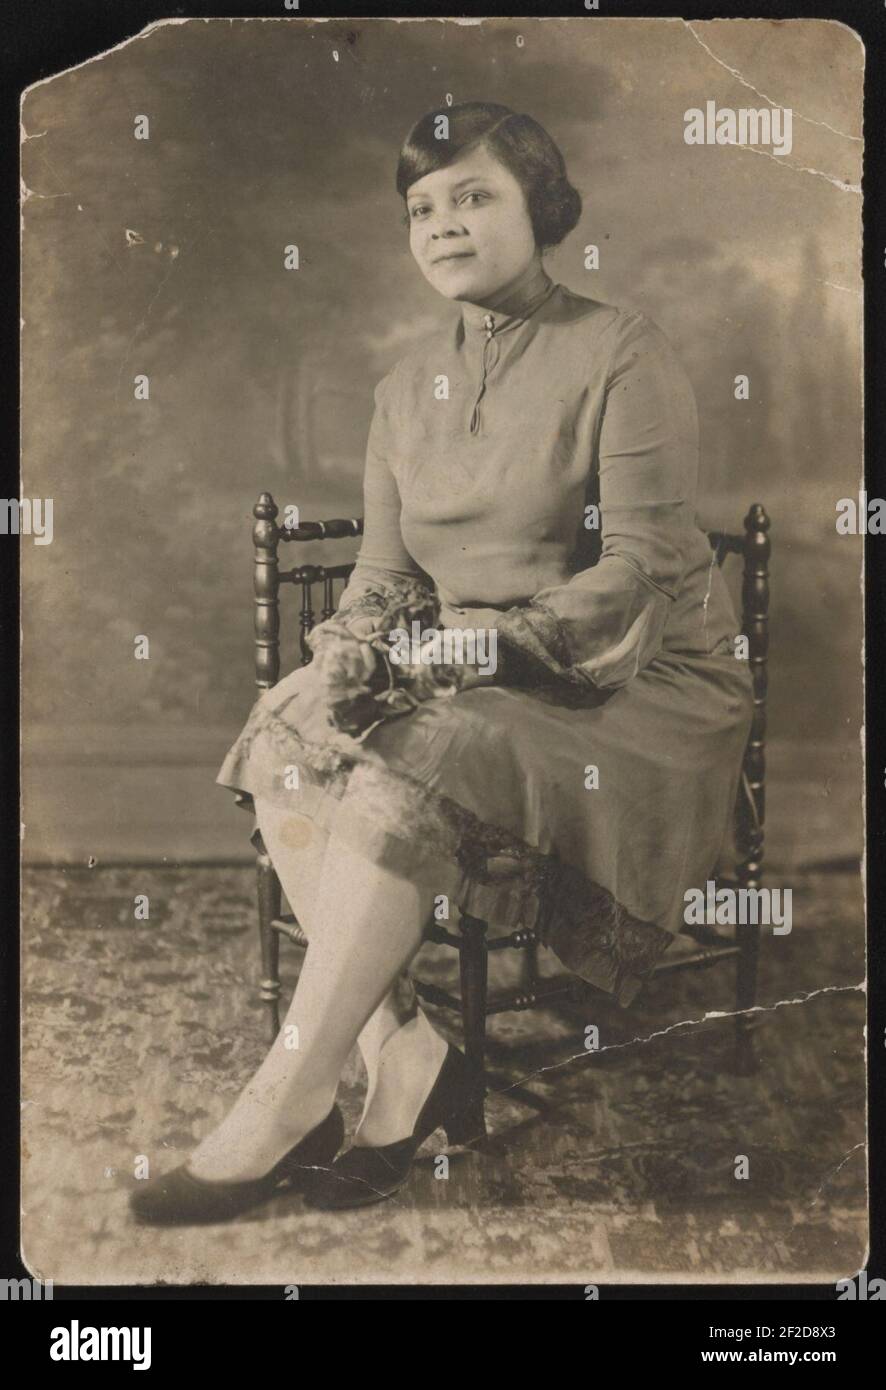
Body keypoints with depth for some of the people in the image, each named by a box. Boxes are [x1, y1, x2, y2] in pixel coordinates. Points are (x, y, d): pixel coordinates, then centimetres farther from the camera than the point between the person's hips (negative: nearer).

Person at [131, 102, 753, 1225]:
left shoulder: (619, 352, -6)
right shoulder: (408, 386, 13)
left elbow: (647, 566, -14)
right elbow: (383, 571, 10)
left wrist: (496, 638, -24)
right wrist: (351, 650, -13)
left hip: (637, 680, -6)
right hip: (470, 679, 6)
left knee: (400, 775, -31)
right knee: (287, 747, -19)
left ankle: (279, 1112, -23)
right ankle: (403, 1056, -20)